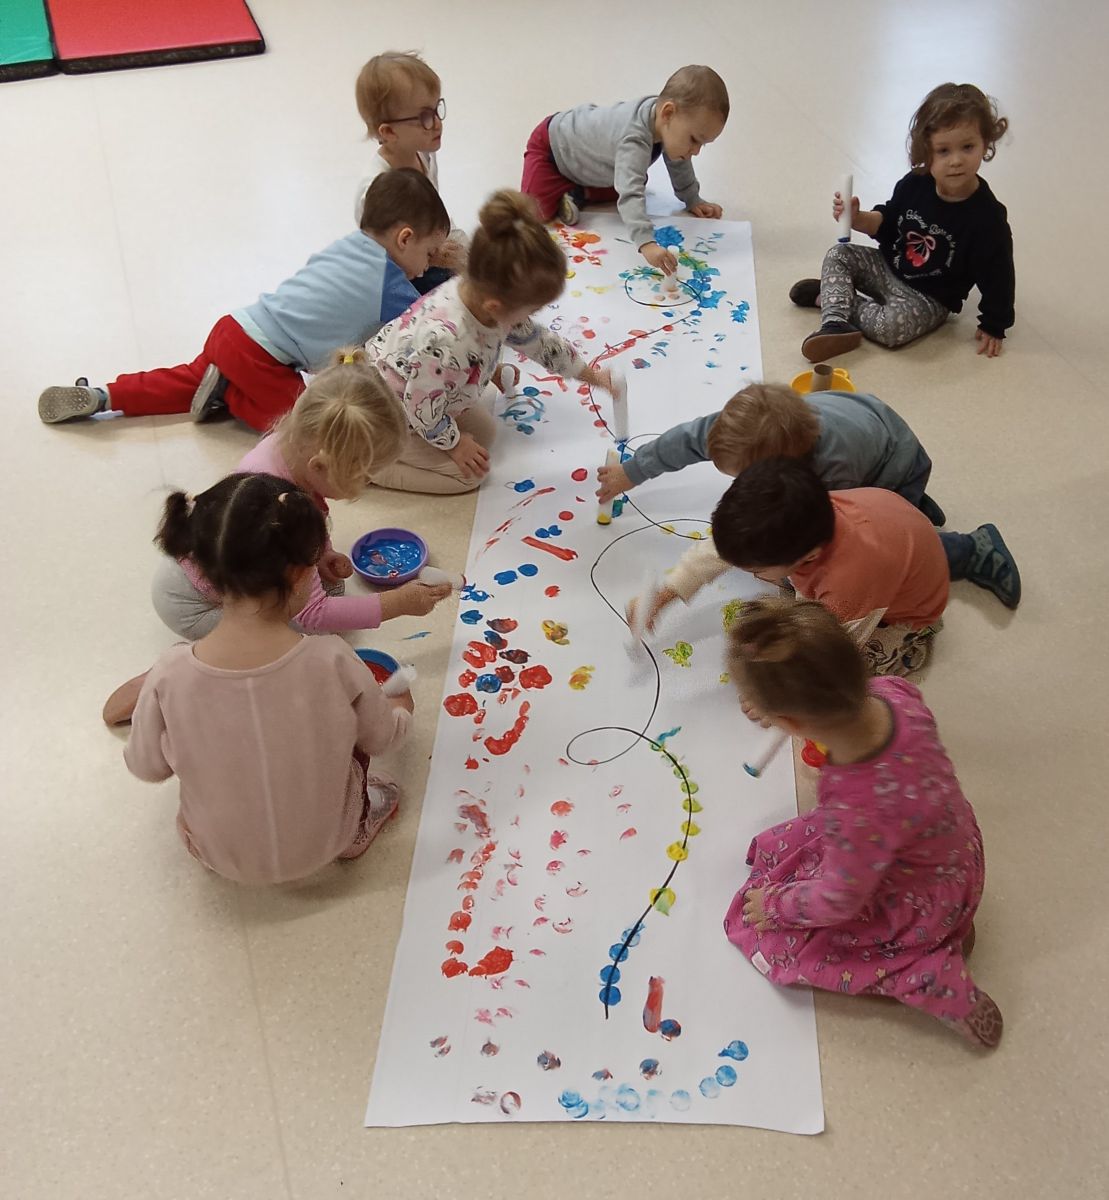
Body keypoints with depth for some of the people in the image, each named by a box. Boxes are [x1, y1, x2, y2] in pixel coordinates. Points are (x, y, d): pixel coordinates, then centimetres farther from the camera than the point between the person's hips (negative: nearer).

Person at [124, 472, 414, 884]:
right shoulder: (333, 663, -28)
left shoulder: (171, 676, -27)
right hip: (323, 845, 0)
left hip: (221, 856, 1)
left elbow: (146, 767, -8)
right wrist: (400, 708, 16)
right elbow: (382, 737, -8)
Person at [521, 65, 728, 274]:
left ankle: (578, 192, 6)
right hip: (551, 145, -8)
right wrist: (646, 244, -70)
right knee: (537, 211, -28)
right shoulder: (634, 141, -45)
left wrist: (693, 201, 5)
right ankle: (567, 195, -1)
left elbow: (679, 164, 4)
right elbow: (630, 195, -58)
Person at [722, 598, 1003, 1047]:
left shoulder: (858, 810, -45)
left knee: (776, 941, 5)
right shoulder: (893, 693, -28)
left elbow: (838, 901, -24)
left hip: (925, 898, -7)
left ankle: (930, 977, 3)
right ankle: (944, 921, 16)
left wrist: (777, 905, -5)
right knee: (777, 847, 17)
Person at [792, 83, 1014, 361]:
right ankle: (836, 324, -24)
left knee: (893, 326, -30)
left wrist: (993, 327, -10)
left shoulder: (987, 217, -25)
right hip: (888, 266, 5)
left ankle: (831, 296, -7)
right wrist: (857, 219, -15)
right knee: (838, 255, -8)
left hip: (929, 298, -5)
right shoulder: (914, 185, -11)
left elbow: (998, 275, -16)